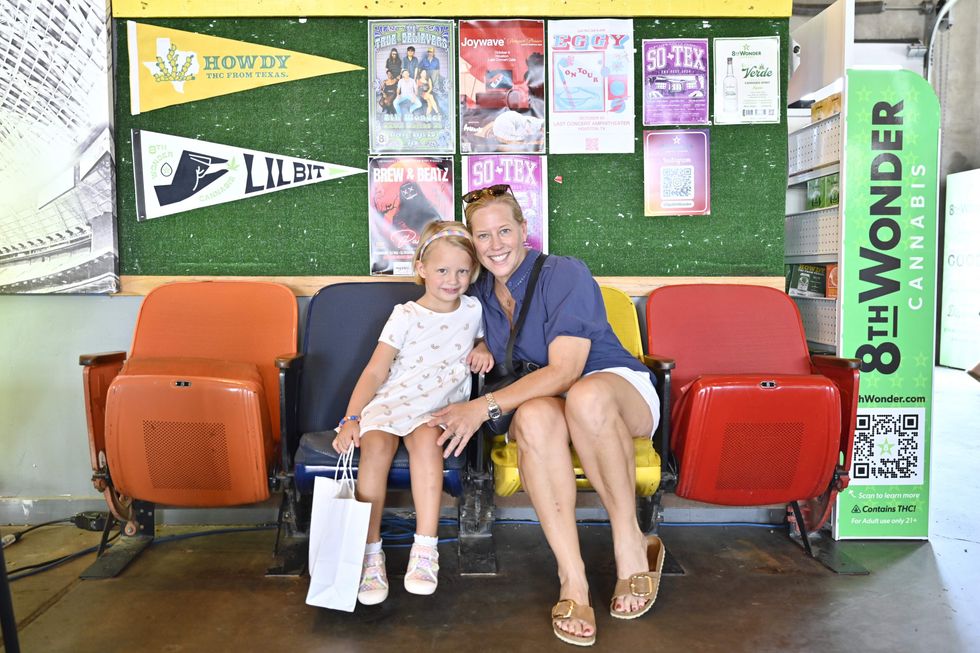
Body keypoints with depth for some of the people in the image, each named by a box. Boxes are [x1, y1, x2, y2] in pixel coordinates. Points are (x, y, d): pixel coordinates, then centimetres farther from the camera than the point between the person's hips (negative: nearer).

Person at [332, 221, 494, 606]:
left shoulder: (473, 309, 9)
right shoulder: (406, 317, 0)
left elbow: (481, 338, 32)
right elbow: (375, 372, -4)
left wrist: (483, 349, 6)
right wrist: (350, 419, -17)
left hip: (442, 407, 1)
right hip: (392, 402, -1)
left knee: (426, 436, -34)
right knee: (377, 444, -32)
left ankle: (425, 549, -31)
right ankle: (371, 553, -25)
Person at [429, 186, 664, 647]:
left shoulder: (566, 275, -15)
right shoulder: (480, 294, 6)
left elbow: (564, 371, -24)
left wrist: (486, 406, -31)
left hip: (618, 388, -4)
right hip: (539, 398, 4)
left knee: (585, 397, -42)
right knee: (534, 417, -36)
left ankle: (631, 545, -23)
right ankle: (572, 580, -33)